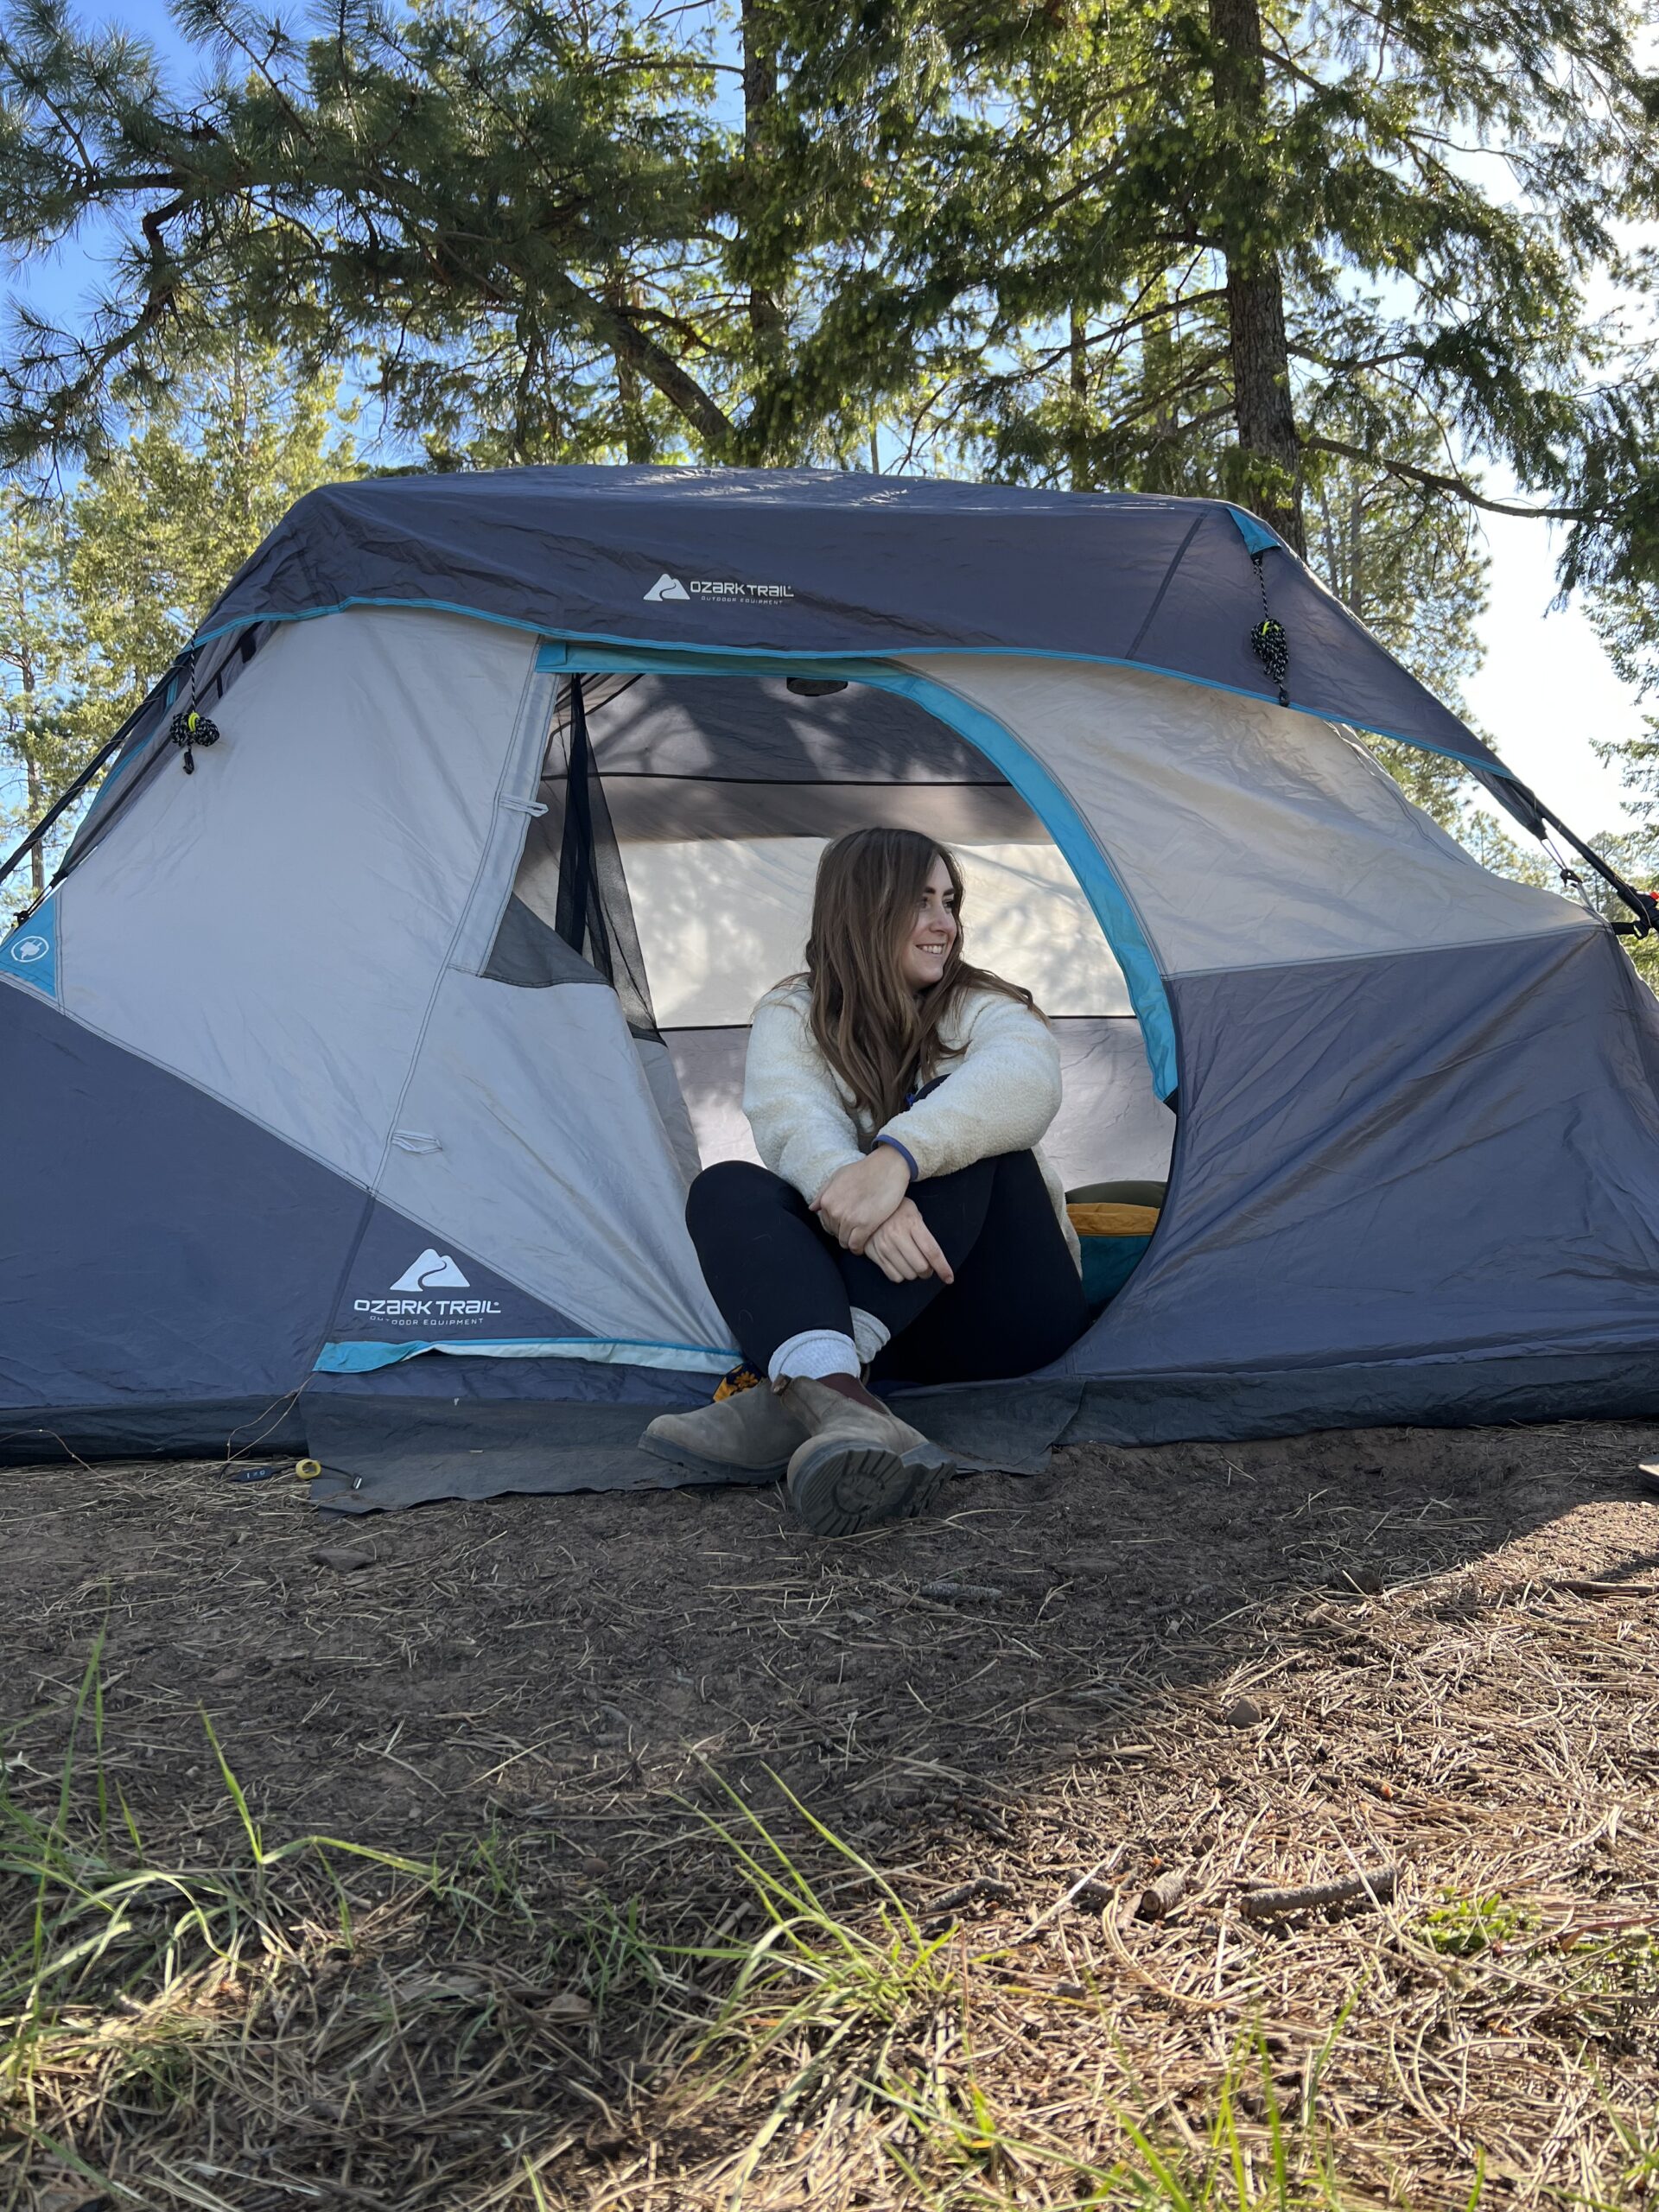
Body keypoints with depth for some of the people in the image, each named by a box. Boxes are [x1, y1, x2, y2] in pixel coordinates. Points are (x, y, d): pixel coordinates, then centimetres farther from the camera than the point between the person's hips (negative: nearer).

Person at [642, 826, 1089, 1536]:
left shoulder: (983, 1009, 1)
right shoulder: (791, 1016, 4)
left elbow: (1024, 1080, -26)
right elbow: (793, 1122, -19)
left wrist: (896, 1157, -45)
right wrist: (855, 1192, -43)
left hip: (1002, 1316, -1)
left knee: (951, 1127, -26)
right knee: (727, 1189, -23)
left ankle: (789, 1395, -41)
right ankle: (837, 1399, -55)